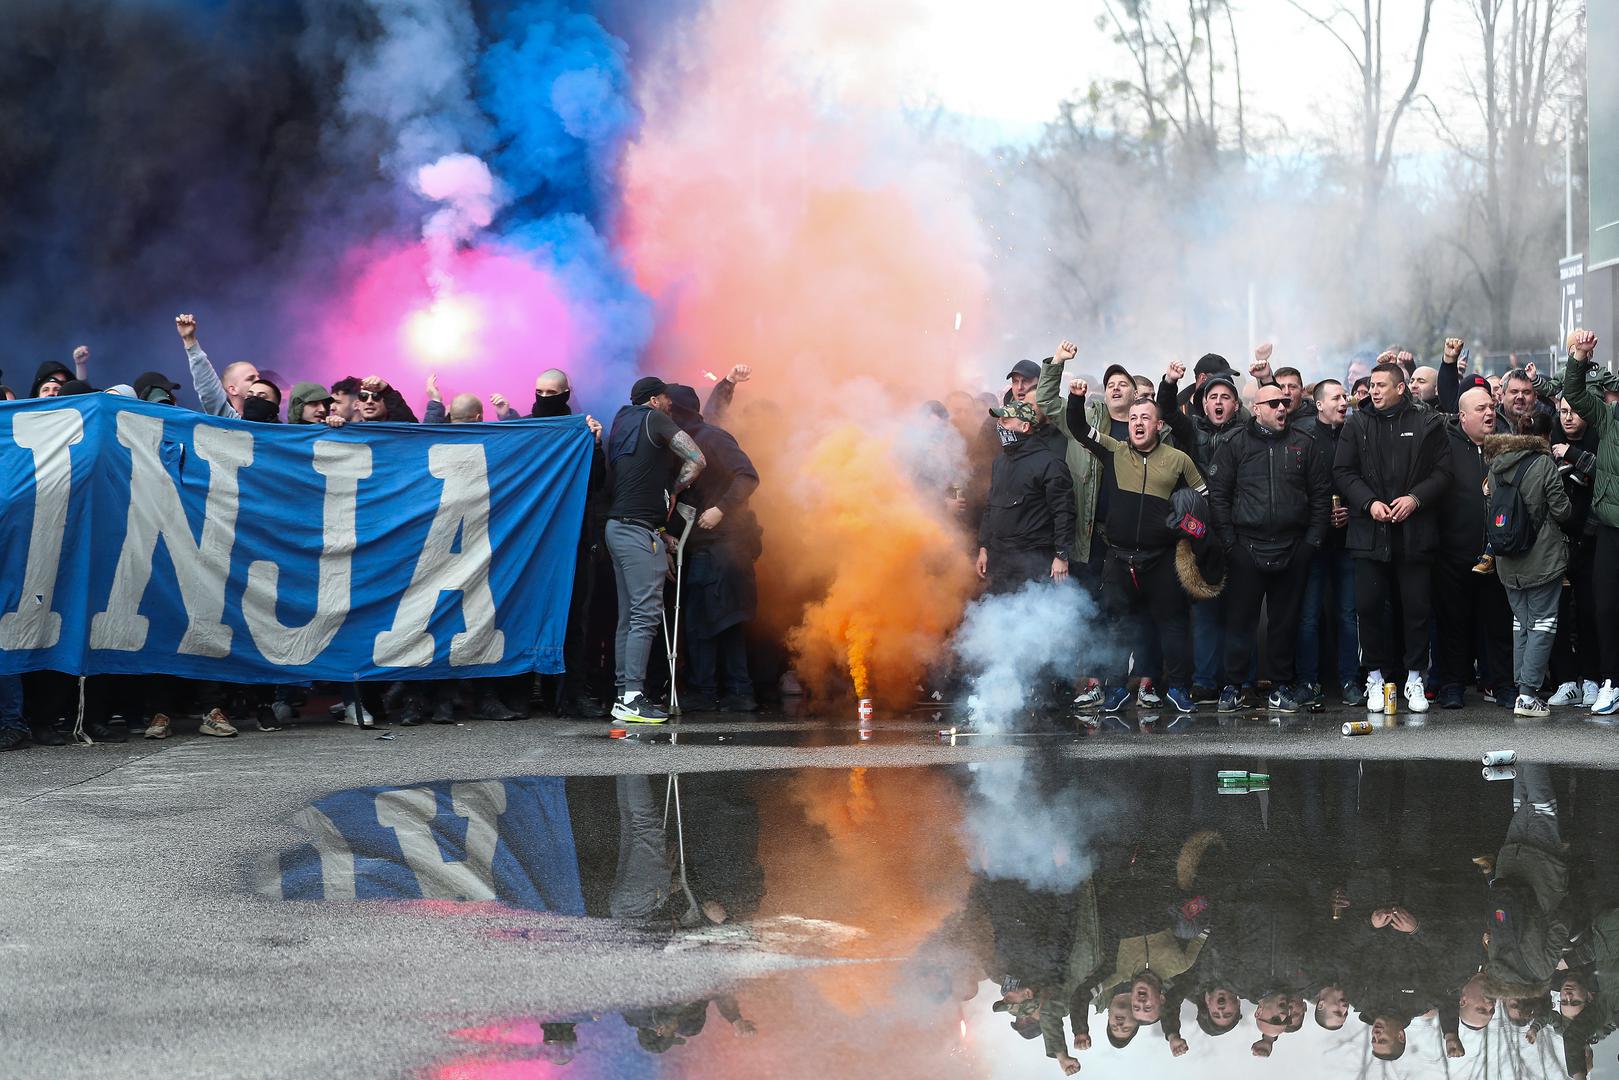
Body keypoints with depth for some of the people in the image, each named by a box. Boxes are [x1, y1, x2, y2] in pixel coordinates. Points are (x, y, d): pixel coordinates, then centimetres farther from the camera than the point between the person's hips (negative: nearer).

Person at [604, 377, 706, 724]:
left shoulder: (623, 423, 20)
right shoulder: (655, 420, -3)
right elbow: (697, 460, -9)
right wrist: (673, 491, 6)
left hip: (618, 527, 9)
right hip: (640, 530, -9)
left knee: (629, 616, 9)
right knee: (646, 614, -12)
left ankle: (623, 694, 8)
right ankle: (632, 698, -18)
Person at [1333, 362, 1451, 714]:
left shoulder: (1427, 424, 6)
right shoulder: (1357, 425, 9)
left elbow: (1443, 471, 3)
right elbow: (1343, 472, 5)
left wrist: (1416, 498, -12)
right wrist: (1369, 502, -9)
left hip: (1415, 529, -1)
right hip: (1369, 529, 1)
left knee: (1418, 606, 0)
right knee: (1368, 605, -1)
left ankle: (1414, 677, 11)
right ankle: (1378, 674, 13)